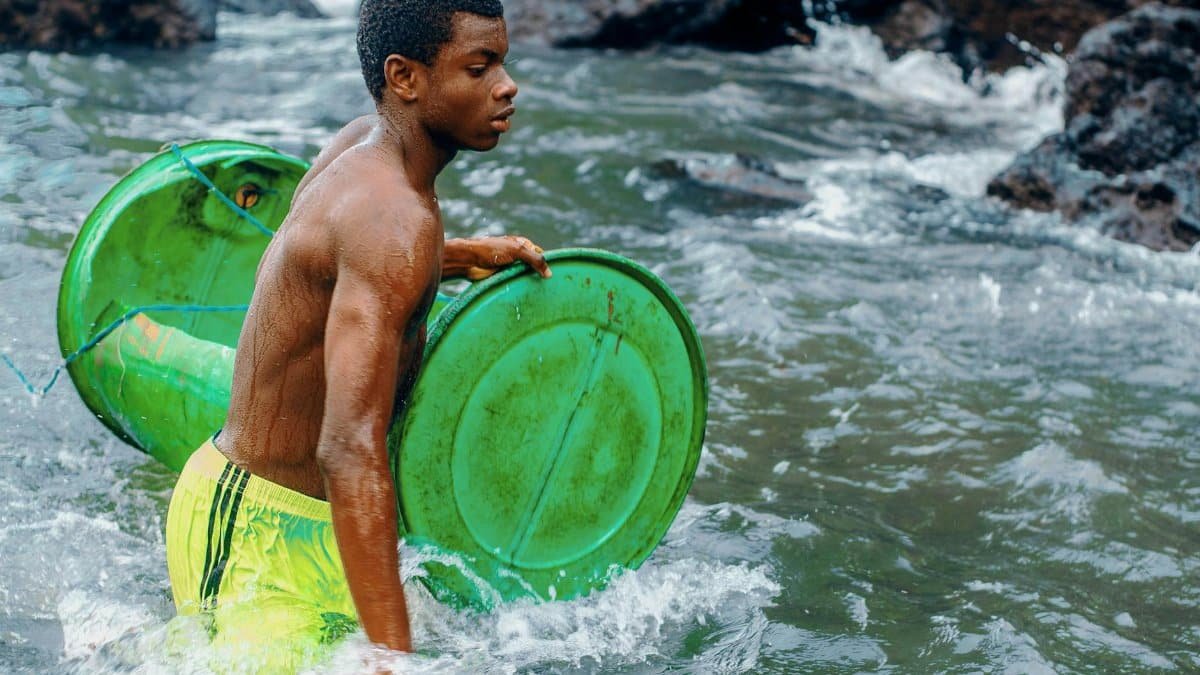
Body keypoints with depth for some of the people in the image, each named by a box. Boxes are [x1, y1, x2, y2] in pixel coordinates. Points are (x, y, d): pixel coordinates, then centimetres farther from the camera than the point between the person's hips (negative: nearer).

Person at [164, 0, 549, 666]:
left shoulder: (366, 142, 2)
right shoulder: (396, 217, -27)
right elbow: (350, 451, -35)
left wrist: (465, 256, 20)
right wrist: (395, 657, -39)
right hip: (263, 538, -10)